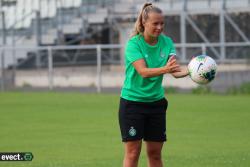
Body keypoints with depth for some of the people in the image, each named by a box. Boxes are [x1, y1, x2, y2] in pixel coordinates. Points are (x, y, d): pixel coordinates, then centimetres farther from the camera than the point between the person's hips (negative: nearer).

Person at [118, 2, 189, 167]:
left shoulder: (166, 42, -1)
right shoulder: (134, 44, -15)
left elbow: (176, 71, -12)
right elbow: (143, 71, -28)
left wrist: (190, 70, -34)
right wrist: (165, 69, -46)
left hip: (156, 102, 5)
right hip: (132, 102, -5)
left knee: (155, 153, 8)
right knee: (133, 152, -5)